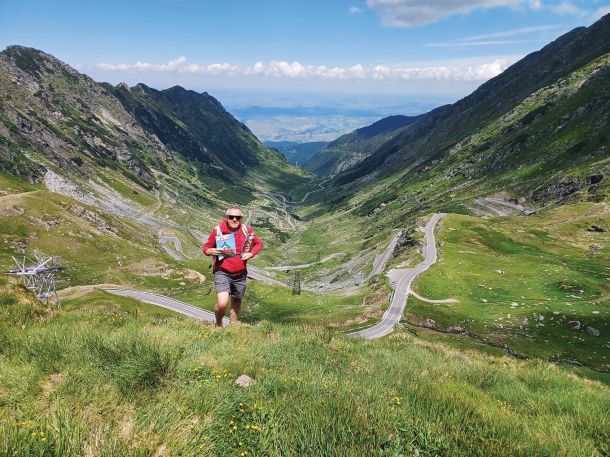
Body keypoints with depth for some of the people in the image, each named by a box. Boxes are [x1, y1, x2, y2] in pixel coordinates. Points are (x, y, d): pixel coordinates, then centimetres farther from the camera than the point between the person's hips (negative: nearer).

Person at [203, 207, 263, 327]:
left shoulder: (247, 231, -2)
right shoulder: (218, 230, -8)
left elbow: (259, 243, 14)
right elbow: (205, 247, 4)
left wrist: (251, 253, -5)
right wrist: (210, 251, -20)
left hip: (240, 274, 3)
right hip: (222, 272, -3)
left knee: (236, 301, 17)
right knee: (222, 303, -19)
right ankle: (218, 324, 12)